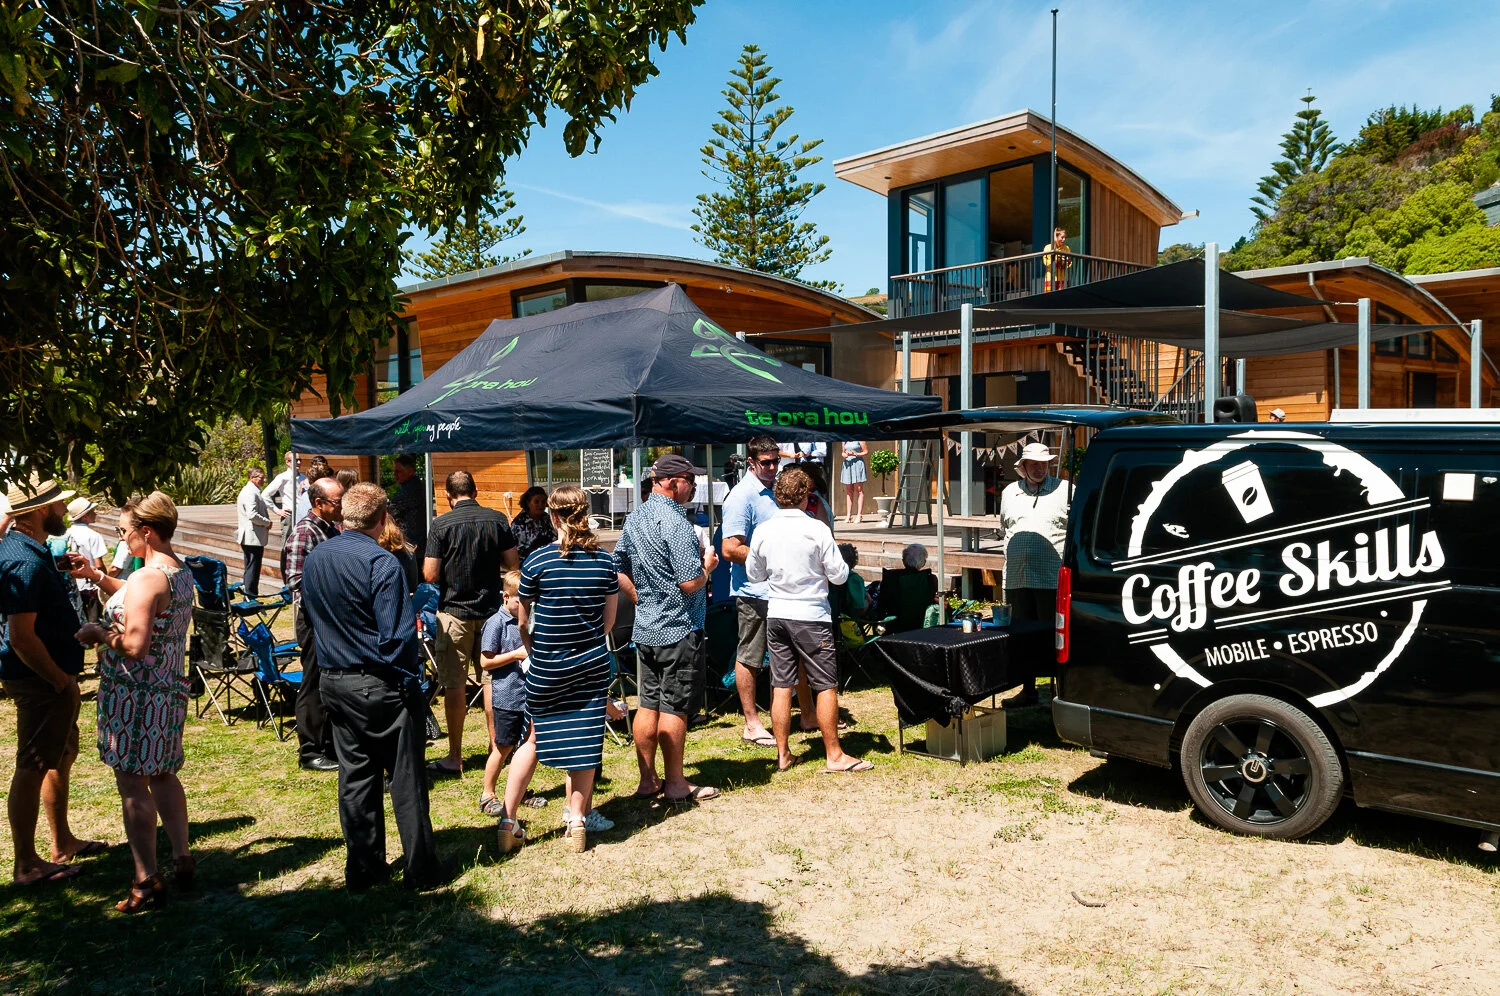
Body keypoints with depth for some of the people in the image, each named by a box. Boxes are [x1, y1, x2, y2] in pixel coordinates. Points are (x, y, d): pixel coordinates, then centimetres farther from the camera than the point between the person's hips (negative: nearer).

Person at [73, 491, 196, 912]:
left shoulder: (146, 578, -21)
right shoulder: (181, 573, 8)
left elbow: (135, 645, -25)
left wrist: (99, 634, -8)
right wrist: (96, 576, 20)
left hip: (134, 695, -9)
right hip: (169, 688, 9)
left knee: (132, 784, 0)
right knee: (163, 775, 19)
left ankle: (147, 881, 6)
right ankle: (182, 861, 27)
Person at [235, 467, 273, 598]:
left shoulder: (254, 491, 17)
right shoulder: (250, 493, -16)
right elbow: (252, 515, -25)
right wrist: (267, 523, -13)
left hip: (251, 538, 11)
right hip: (253, 537, -11)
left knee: (250, 568, 15)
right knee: (252, 568, -7)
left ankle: (249, 597, 22)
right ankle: (250, 597, -4)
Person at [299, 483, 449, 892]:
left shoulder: (312, 559, 5)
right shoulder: (380, 562, -18)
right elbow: (396, 632, -20)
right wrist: (408, 682, -10)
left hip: (334, 684, 7)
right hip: (380, 686, -7)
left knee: (354, 777, 14)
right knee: (406, 779, 4)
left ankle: (362, 869, 22)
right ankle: (421, 869, 13)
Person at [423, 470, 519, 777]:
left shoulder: (441, 525, -11)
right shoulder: (497, 520, -2)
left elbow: (430, 576, -12)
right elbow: (513, 564, 2)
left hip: (455, 612, -3)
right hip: (490, 610, 4)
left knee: (454, 685, 3)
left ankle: (455, 757, 9)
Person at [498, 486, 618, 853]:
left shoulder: (537, 561, -11)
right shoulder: (604, 561, -4)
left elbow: (523, 621, 0)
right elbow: (608, 622, 3)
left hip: (547, 667, -1)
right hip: (593, 663, 1)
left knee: (538, 738, 15)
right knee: (584, 739, 11)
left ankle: (509, 822, 17)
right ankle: (577, 819, 18)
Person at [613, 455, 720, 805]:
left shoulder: (635, 518, 9)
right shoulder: (676, 524, -20)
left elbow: (618, 569, 15)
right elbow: (690, 583, -22)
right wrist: (708, 566, -4)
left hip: (645, 628, 8)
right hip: (679, 630, -8)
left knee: (648, 704, 13)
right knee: (674, 708, 0)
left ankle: (648, 780, 21)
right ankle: (675, 784, 10)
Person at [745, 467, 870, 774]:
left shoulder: (763, 531, 0)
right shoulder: (816, 529, -11)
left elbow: (754, 573, 12)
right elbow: (839, 575, -7)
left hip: (776, 614, 5)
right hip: (811, 615, -4)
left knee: (781, 686, 10)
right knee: (826, 686, 4)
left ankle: (783, 755, 17)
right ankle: (834, 755, 10)